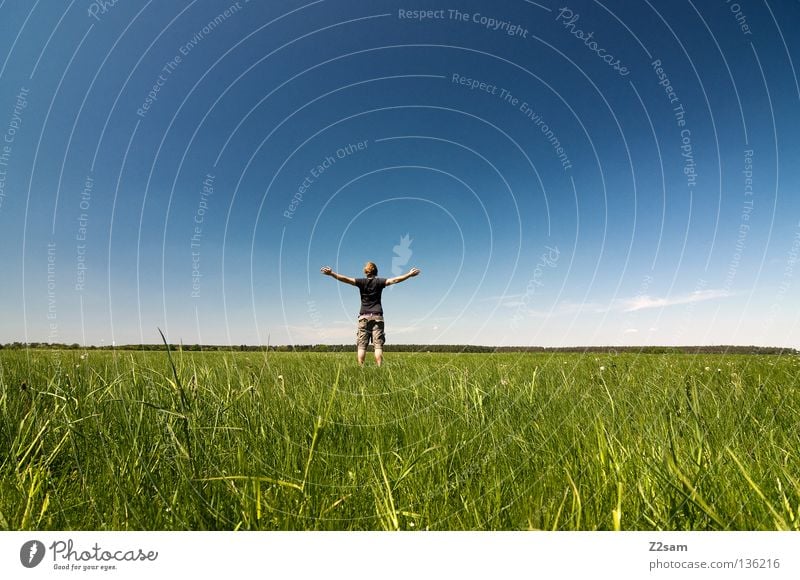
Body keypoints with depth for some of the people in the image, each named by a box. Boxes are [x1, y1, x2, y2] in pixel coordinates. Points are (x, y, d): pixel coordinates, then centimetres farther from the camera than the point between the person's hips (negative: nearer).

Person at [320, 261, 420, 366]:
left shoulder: (361, 282, 4)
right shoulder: (379, 281, 3)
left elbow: (346, 279, -8)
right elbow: (394, 280, -7)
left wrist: (331, 273, -13)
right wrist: (409, 274, -8)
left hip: (364, 317, 0)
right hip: (377, 317, 0)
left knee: (362, 346, 0)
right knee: (378, 345, -3)